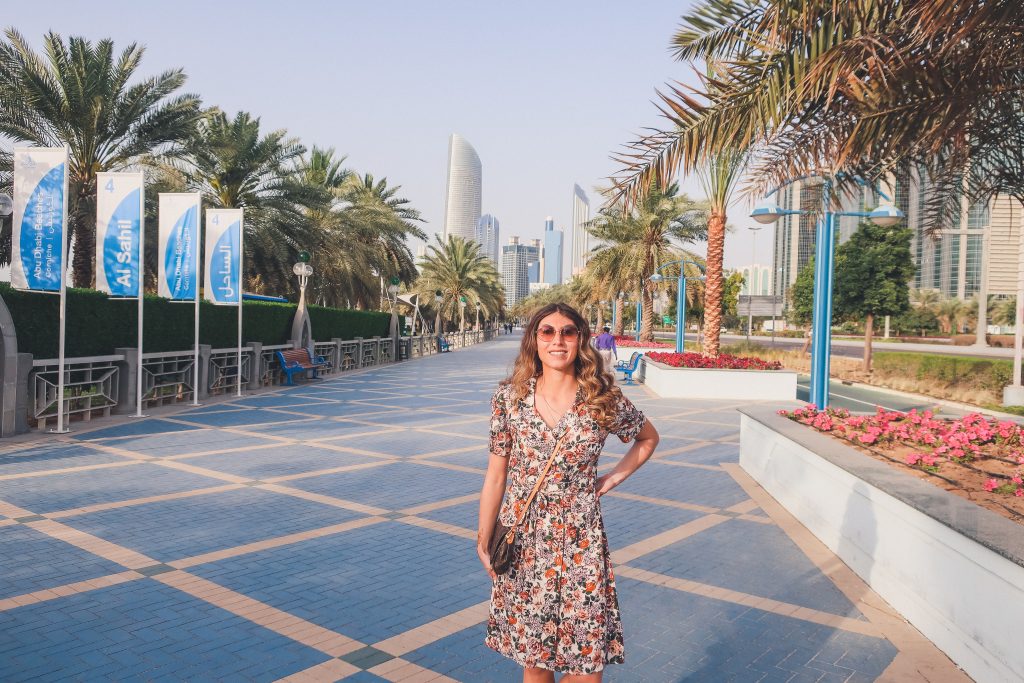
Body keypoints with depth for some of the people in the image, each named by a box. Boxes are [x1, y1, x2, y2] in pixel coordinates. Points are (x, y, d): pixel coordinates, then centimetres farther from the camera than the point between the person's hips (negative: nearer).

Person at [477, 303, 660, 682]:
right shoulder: (509, 396, -5)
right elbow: (496, 474, 1)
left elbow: (648, 438, 13)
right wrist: (483, 540, 2)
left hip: (580, 545, 0)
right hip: (522, 544, 1)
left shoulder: (605, 400, -7)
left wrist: (613, 478, 2)